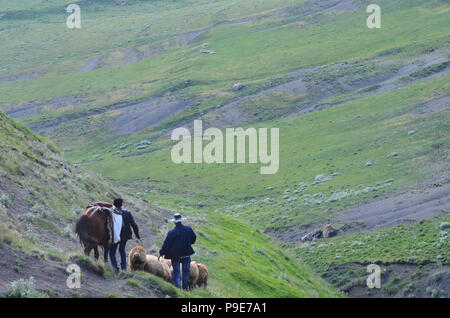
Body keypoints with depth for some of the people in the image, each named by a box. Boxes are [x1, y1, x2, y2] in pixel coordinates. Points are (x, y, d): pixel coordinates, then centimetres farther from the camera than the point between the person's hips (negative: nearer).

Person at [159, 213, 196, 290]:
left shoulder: (172, 232, -15)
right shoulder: (188, 229, -5)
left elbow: (166, 244, -11)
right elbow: (193, 238, 11)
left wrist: (161, 253, -1)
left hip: (175, 255, -3)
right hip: (186, 254, 3)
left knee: (176, 271, 8)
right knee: (186, 270, 19)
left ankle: (178, 287, 4)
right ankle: (185, 287, 26)